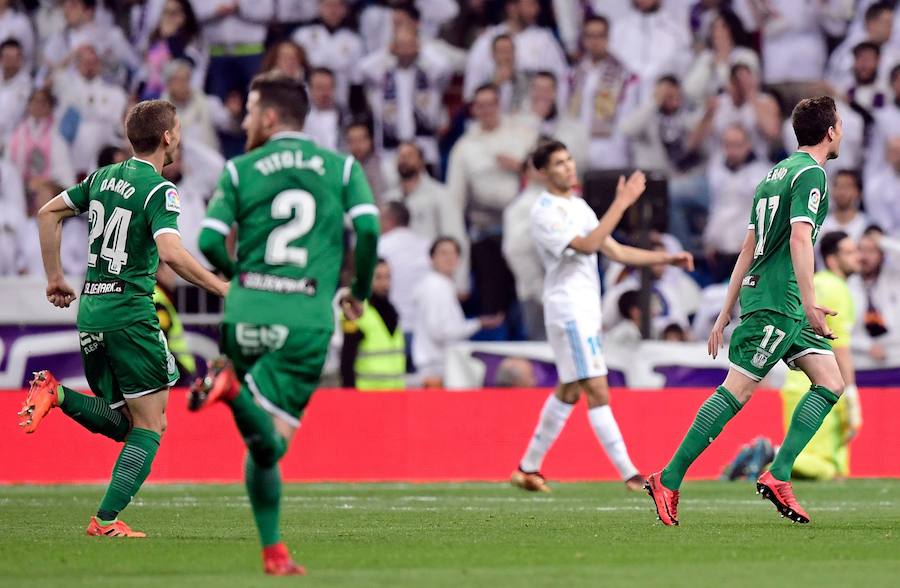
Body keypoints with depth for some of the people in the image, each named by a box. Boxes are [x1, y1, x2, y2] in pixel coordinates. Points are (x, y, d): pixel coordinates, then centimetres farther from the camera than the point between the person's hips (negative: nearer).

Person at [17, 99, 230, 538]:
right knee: (150, 427, -2)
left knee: (121, 423, 16)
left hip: (90, 310, 8)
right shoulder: (158, 189, -11)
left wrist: (54, 278, 23)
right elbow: (171, 254, -24)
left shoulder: (105, 176, 12)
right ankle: (107, 520, -11)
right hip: (130, 314, -8)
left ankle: (56, 395, -7)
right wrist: (222, 289, -17)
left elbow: (48, 213, 19)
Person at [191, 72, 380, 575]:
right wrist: (360, 291, 11)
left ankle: (274, 553, -1)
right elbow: (368, 228, -5)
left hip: (248, 310, 2)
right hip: (308, 316, -2)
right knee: (273, 439, -8)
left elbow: (209, 241, -1)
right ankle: (236, 388, -37)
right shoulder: (342, 167, 10)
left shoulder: (240, 170, 8)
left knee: (262, 444, 13)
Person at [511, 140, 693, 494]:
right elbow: (587, 245, -25)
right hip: (568, 310, -10)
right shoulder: (545, 212, -13)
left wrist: (666, 259, 9)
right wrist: (621, 203, -27)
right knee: (597, 391, -12)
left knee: (568, 392, 14)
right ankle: (630, 475, -15)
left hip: (586, 310, 10)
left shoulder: (578, 206, 16)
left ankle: (528, 469, 22)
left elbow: (615, 251, 17)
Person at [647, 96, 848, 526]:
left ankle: (778, 476, -2)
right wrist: (810, 303, -27)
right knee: (737, 390, -10)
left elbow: (748, 249, 21)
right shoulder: (810, 173, -9)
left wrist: (727, 312, 22)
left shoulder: (777, 173, 20)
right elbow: (800, 239, -22)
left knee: (830, 383, 4)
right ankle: (669, 480, -8)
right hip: (777, 301, -10)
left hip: (760, 294, 10)